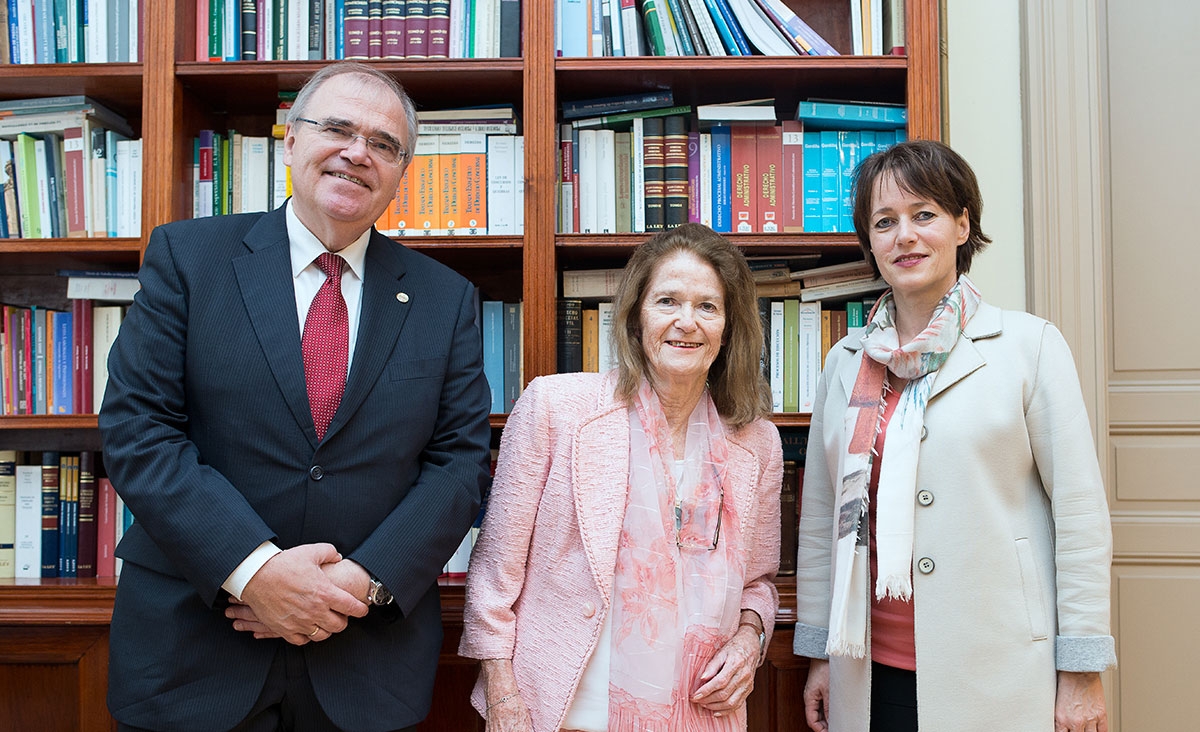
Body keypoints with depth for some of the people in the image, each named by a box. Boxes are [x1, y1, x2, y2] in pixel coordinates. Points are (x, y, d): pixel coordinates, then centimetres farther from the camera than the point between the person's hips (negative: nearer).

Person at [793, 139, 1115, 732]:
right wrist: (817, 653, 10)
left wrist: (1082, 673, -6)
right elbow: (820, 515, 10)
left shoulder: (1029, 345, -3)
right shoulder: (845, 363, 7)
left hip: (999, 677, -3)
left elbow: (1079, 511, -4)